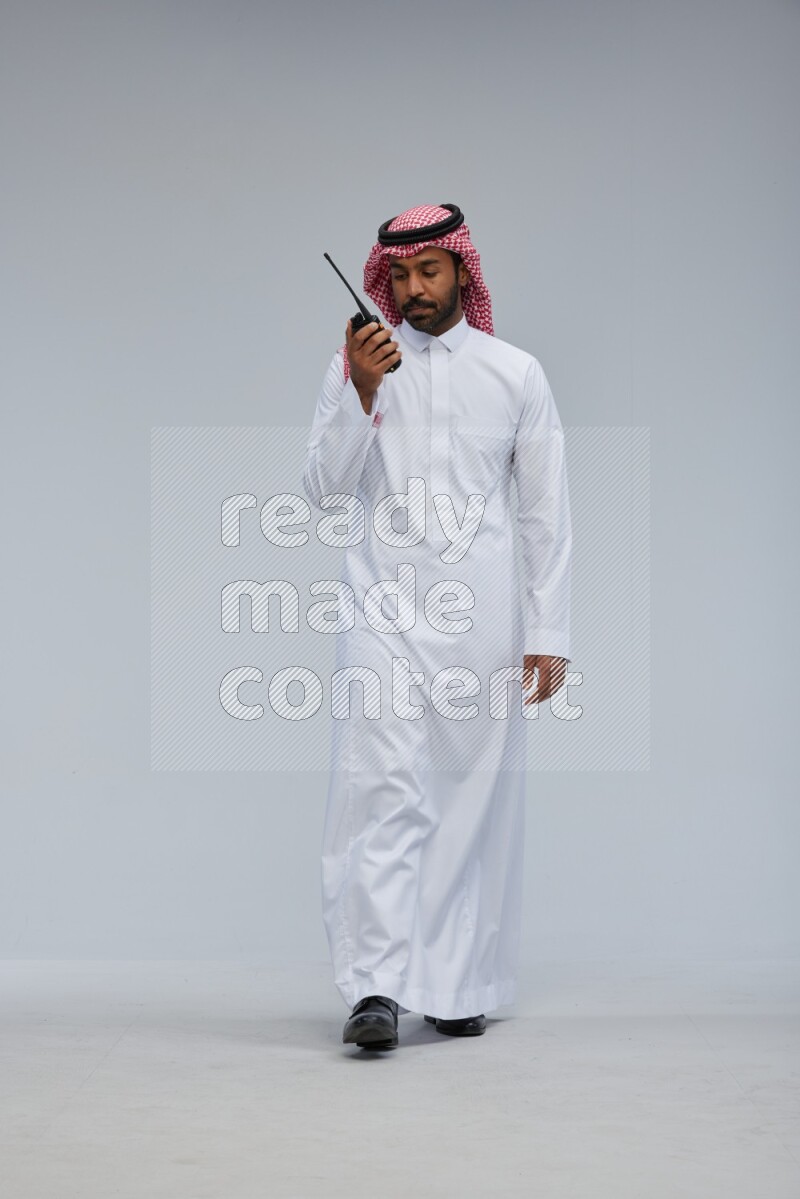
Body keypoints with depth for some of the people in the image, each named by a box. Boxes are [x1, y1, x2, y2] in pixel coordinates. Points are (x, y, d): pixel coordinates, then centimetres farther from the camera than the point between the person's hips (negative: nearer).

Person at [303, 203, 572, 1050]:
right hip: (382, 607, 0)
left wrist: (548, 635, 2)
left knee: (475, 800, 2)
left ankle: (458, 987, 12)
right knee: (382, 787, -12)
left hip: (481, 615, 1)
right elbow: (324, 489, 1)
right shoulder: (353, 367, 8)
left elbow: (546, 514, 7)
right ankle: (375, 987, -15)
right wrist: (362, 393, -12)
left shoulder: (516, 374, 8)